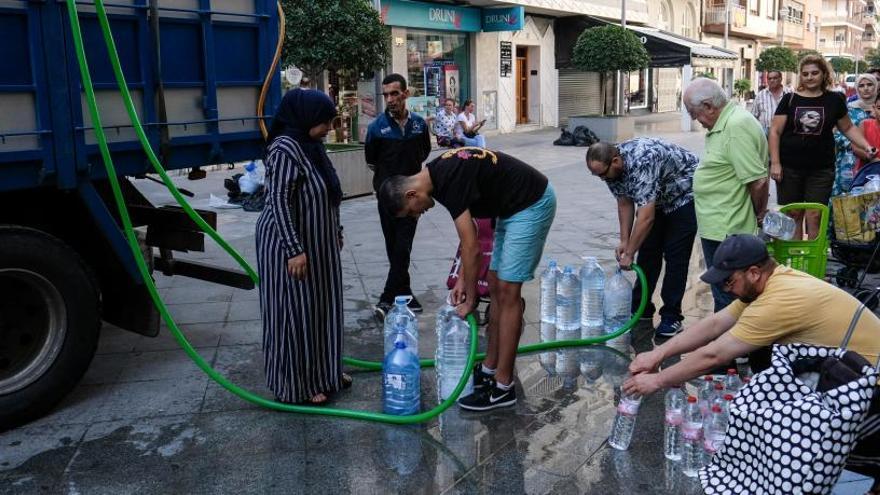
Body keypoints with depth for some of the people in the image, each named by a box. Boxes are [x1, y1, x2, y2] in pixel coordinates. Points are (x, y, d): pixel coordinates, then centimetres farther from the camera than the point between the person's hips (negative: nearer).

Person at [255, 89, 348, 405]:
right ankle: (296, 385, 13)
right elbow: (279, 202, -24)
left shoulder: (312, 145, 8)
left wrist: (336, 230, 23)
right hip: (291, 245, -10)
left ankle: (324, 372, 32)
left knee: (321, 306, 17)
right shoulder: (284, 149, -20)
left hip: (317, 243, 10)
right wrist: (294, 250, -27)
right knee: (295, 313, 0)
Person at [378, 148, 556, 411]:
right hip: (512, 208, 10)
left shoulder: (450, 180, -25)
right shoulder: (439, 173, 4)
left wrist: (470, 299, -10)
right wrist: (462, 279, 9)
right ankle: (489, 369, 21)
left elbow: (471, 247, -22)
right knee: (496, 288, 11)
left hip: (532, 204, -10)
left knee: (507, 293, -8)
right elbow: (469, 238, 13)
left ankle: (503, 387, 0)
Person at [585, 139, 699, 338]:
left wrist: (629, 253, -32)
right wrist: (624, 241, -6)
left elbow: (646, 217, -39)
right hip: (657, 199, 8)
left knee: (675, 256, -9)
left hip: (685, 193, -8)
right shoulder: (611, 167, -13)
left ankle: (671, 317, -2)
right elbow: (625, 203, 0)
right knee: (648, 250, 6)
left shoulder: (641, 163, -38)